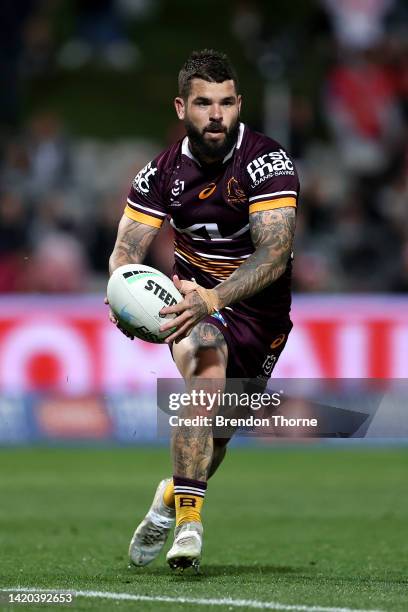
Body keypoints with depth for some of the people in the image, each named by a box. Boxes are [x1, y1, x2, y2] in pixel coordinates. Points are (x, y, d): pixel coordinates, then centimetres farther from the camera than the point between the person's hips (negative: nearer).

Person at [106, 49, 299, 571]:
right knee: (205, 363, -33)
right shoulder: (163, 171, -7)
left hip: (259, 309, 0)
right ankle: (188, 517, -34)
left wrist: (214, 298, -47)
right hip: (194, 296, 1)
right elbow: (127, 249, -11)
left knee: (216, 434, 5)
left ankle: (173, 495, 41)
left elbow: (274, 254, -31)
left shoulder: (267, 162, -20)